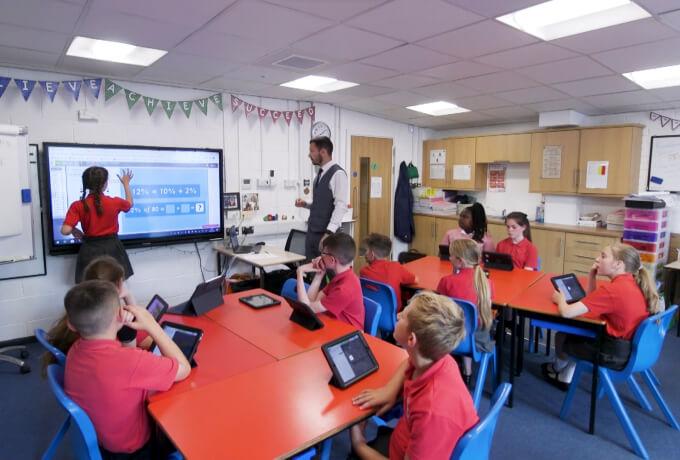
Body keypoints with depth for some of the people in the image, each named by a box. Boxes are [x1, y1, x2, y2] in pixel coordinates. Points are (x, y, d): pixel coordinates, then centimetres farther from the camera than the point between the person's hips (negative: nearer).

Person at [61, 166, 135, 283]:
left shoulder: (78, 206, -11)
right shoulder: (115, 202, -8)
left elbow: (65, 230, -18)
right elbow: (129, 204, 15)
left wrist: (75, 230, 5)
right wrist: (126, 183, 25)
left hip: (90, 250, 0)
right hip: (112, 247, 1)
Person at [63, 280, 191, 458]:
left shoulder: (76, 349, -14)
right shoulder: (130, 361, -36)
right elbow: (184, 369, -22)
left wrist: (124, 326, -14)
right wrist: (151, 326, -20)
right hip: (129, 448, -6)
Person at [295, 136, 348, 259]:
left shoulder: (338, 173, -12)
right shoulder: (320, 173, 13)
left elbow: (341, 206, -19)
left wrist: (329, 232, -25)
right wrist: (305, 204, 5)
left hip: (326, 233, -8)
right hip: (312, 232, 8)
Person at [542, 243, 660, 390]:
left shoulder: (612, 290, -27)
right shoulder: (632, 283, 2)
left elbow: (566, 312, -30)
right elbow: (593, 301, 14)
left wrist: (560, 299, -7)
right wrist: (592, 276, 1)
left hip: (615, 354, -8)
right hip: (633, 347, 8)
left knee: (562, 337, 15)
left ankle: (556, 369, 47)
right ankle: (564, 378, 37)